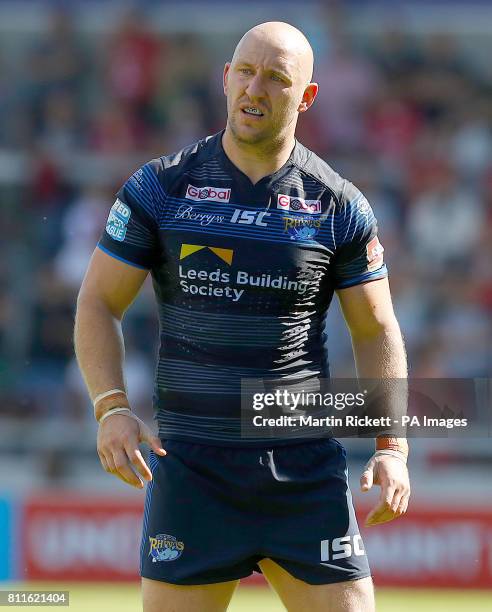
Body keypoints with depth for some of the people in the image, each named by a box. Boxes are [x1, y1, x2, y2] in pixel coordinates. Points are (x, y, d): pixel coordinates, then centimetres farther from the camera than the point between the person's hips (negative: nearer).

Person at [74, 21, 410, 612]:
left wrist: (392, 447, -4)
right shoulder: (161, 187, 1)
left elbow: (376, 331, 8)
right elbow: (98, 303, 3)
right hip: (190, 468, -1)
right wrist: (111, 407, -13)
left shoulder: (340, 206, 3)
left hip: (306, 471, 1)